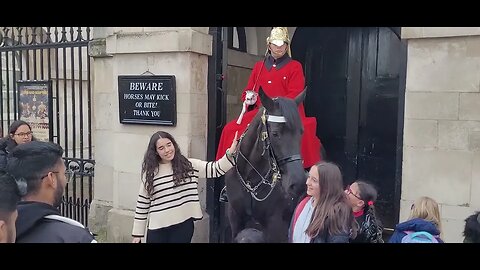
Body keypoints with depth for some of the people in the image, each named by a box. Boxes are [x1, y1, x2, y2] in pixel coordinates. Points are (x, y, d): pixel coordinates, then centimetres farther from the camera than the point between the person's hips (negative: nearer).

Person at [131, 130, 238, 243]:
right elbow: (142, 203, 5)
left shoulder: (189, 165, 0)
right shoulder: (150, 172, 1)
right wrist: (137, 233, 6)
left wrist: (230, 153, -25)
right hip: (157, 228, 1)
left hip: (183, 226, 0)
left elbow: (216, 169, -8)